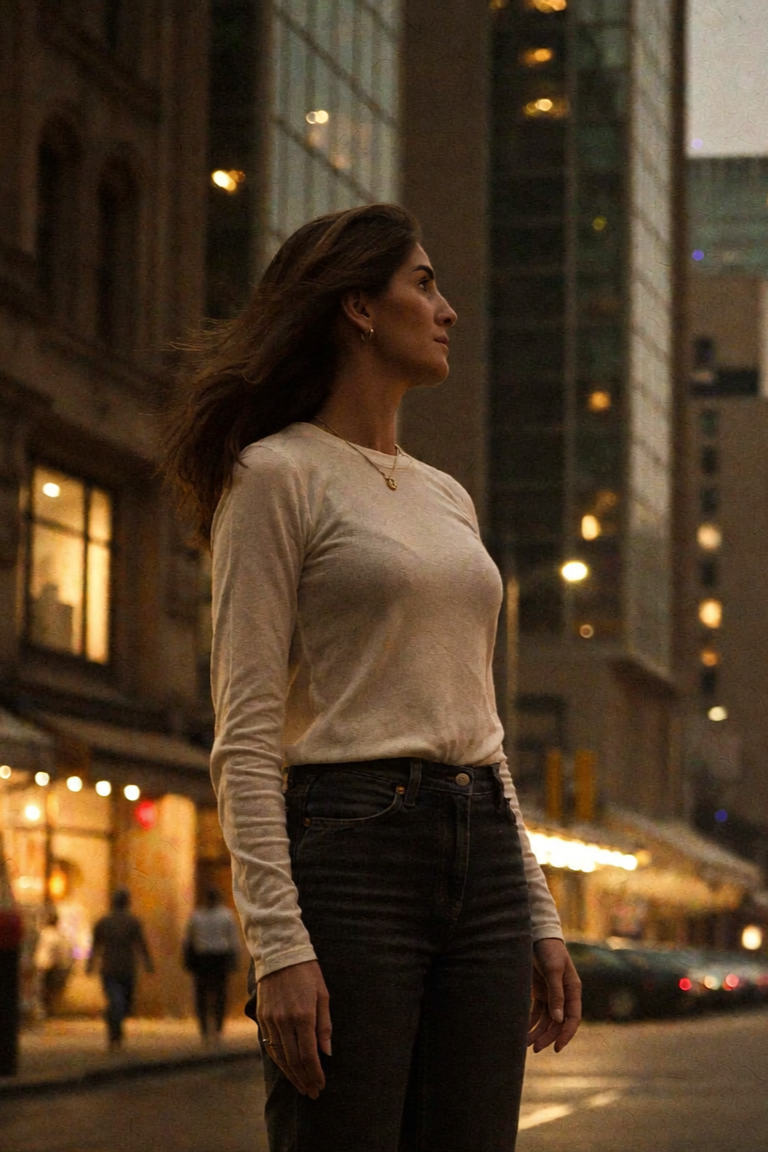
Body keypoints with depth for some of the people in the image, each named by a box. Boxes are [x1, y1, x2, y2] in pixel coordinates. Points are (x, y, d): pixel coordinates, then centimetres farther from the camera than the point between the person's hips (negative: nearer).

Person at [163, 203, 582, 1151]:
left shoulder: (447, 496, 20)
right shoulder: (277, 475, -2)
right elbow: (244, 736, -9)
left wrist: (539, 915, 16)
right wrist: (277, 942, -18)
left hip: (482, 859, 7)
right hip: (351, 852, -7)